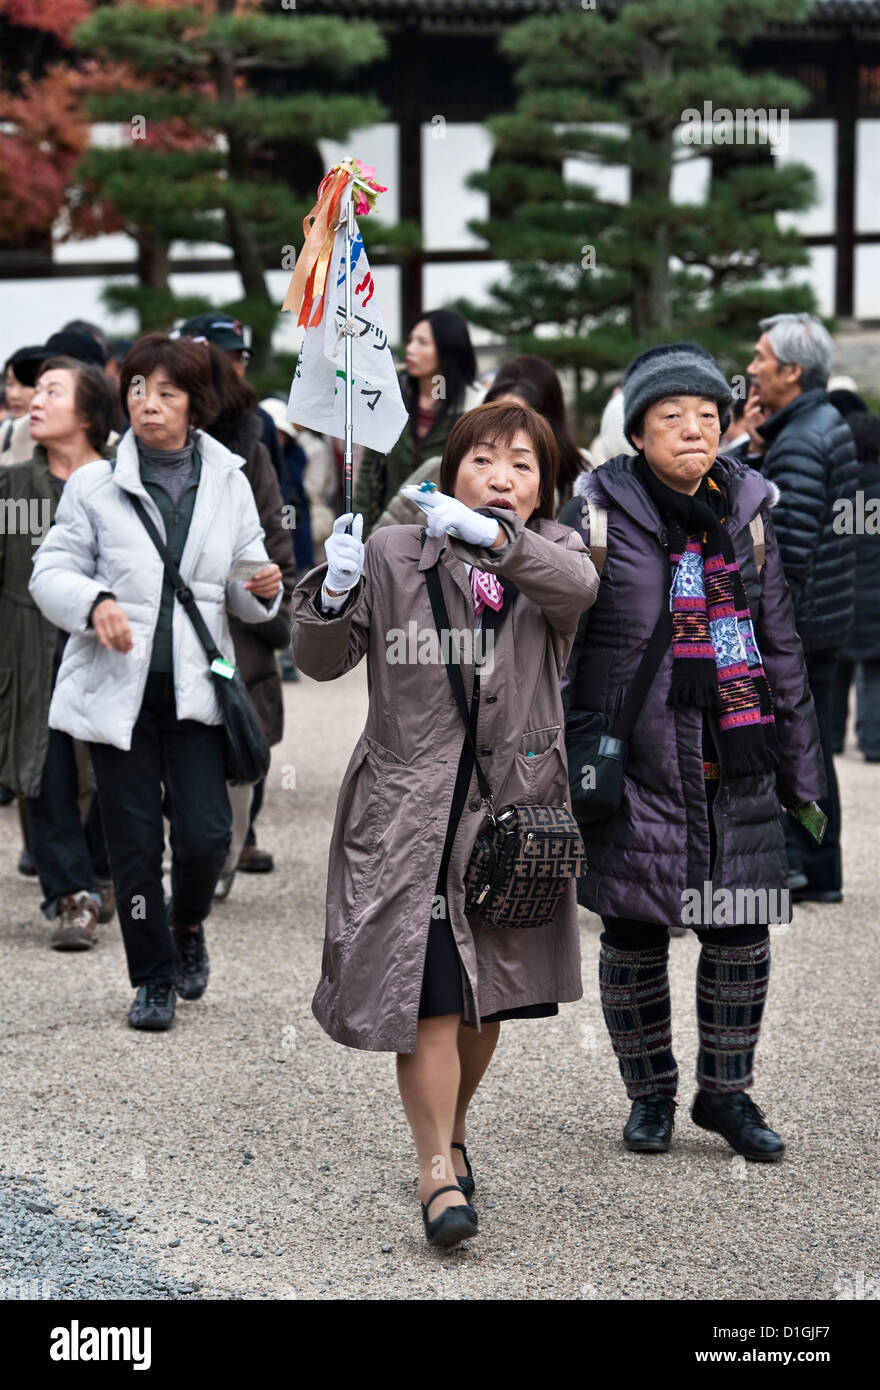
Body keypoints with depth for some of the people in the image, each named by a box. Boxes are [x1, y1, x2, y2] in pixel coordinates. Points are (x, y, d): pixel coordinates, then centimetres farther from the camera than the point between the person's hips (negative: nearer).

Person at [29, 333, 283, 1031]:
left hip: (194, 686, 1)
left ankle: (188, 924, 26)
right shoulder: (95, 484, -1)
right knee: (134, 843, 4)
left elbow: (244, 595, 12)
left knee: (206, 834, -7)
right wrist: (95, 602, -20)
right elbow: (52, 572, 0)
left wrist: (262, 589, -11)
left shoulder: (229, 483, 6)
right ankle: (153, 978, 20)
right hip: (117, 687, -1)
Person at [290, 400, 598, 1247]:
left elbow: (576, 585, -20)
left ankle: (451, 1130, 37)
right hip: (411, 809, -3)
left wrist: (491, 537, -35)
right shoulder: (393, 556, -1)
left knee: (485, 992, 15)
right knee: (428, 993, -10)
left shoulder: (551, 554, 5)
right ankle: (437, 1169, -1)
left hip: (514, 804, 3)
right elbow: (321, 662, -1)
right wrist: (334, 593, -21)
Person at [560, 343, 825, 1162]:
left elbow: (780, 643, 14)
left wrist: (802, 773, 14)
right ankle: (650, 1095, 23)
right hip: (635, 763, -3)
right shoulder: (600, 512, -3)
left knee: (742, 932, 5)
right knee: (634, 933, 5)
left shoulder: (745, 511, 8)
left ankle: (726, 1092, 23)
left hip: (736, 764, 3)